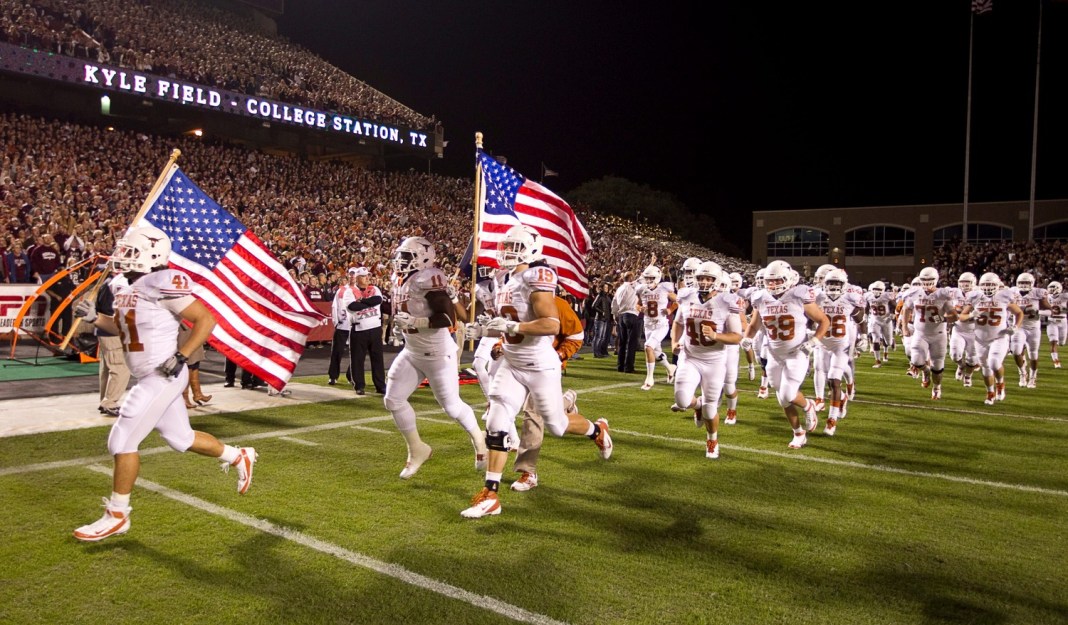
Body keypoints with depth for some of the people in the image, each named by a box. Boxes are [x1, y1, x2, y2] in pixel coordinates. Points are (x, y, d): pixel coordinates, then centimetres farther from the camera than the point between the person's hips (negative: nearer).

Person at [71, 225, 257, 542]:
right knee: (182, 439, 18)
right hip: (151, 377, 9)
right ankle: (239, 457, 36)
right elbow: (125, 327, 26)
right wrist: (94, 317, 11)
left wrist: (181, 357, -23)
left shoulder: (161, 284, -19)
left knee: (123, 441, -4)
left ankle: (116, 515, 11)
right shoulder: (130, 287, 10)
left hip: (162, 377, -9)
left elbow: (206, 320, -20)